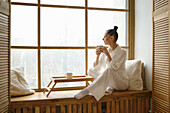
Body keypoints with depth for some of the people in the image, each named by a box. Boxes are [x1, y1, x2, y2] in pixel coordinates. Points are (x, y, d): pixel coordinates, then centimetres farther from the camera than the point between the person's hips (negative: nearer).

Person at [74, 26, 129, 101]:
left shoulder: (122, 52, -10)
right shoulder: (105, 51, 5)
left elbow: (113, 68, -22)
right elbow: (96, 68, 1)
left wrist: (107, 54, -23)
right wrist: (98, 55, -13)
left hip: (121, 82, -6)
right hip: (109, 80, 6)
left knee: (108, 70, -36)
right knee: (91, 71, -8)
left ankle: (87, 90, -39)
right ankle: (108, 87, -15)